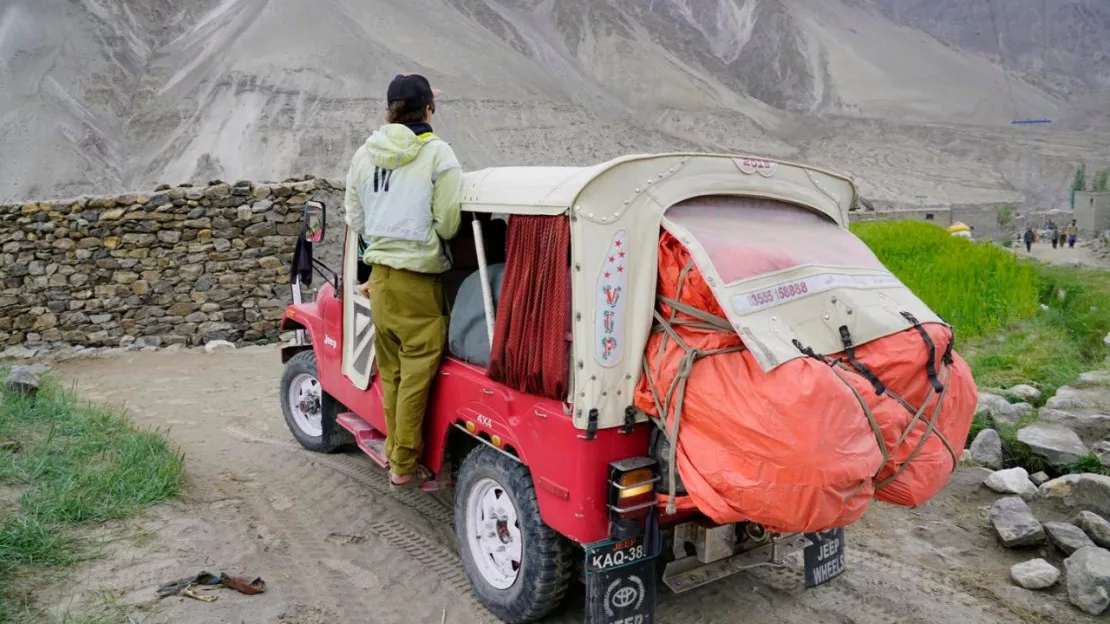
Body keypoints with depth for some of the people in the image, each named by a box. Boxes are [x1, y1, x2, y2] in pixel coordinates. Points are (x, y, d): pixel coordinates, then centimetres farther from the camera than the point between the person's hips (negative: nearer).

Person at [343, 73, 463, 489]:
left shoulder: (364, 154, 6)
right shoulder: (437, 153, -11)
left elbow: (355, 219, 12)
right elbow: (447, 223, -13)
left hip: (379, 275, 6)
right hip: (418, 279, -6)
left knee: (390, 371, 19)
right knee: (416, 372, 3)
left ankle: (394, 450, 32)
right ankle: (404, 466, 12)